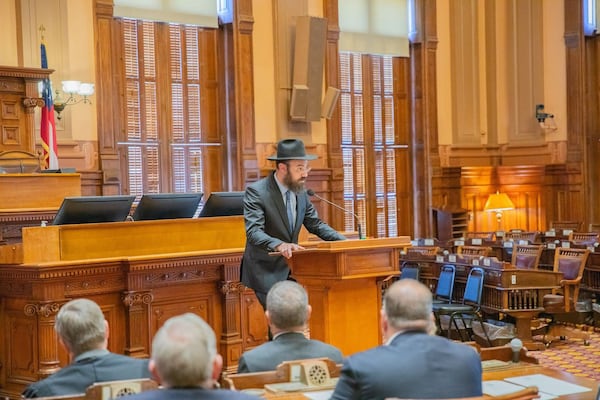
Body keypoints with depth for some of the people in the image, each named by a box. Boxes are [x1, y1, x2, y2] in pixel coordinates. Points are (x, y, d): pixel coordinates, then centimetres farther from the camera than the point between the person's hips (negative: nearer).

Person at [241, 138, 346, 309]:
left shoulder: (300, 191, 6)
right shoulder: (256, 191, -15)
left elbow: (316, 224, 13)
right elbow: (254, 232, -25)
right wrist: (279, 245, -44)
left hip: (292, 270, 7)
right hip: (266, 273, -7)